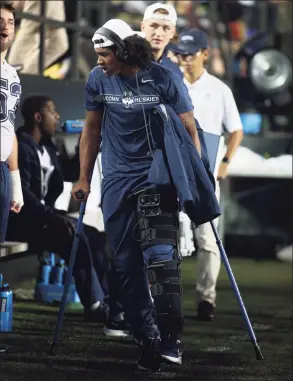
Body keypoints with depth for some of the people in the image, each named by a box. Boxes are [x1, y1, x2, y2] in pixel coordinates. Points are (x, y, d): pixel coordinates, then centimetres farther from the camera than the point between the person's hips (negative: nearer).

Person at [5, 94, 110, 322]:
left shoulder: (46, 147, 13)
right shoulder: (21, 148, -16)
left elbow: (71, 173, 23)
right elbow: (22, 194, -25)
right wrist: (53, 217, -33)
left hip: (41, 215, 10)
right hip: (20, 219, -10)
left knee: (94, 237, 0)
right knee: (75, 238, -27)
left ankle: (106, 299, -1)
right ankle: (94, 306, -22)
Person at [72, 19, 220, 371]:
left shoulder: (164, 79, -7)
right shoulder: (98, 80, 2)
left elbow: (189, 131, -1)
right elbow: (92, 130, 13)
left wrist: (195, 181, -6)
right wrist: (84, 178, 11)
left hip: (157, 176, -3)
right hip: (117, 180, 4)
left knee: (159, 253, -19)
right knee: (125, 264, 2)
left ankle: (170, 337, -19)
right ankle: (148, 340, 12)